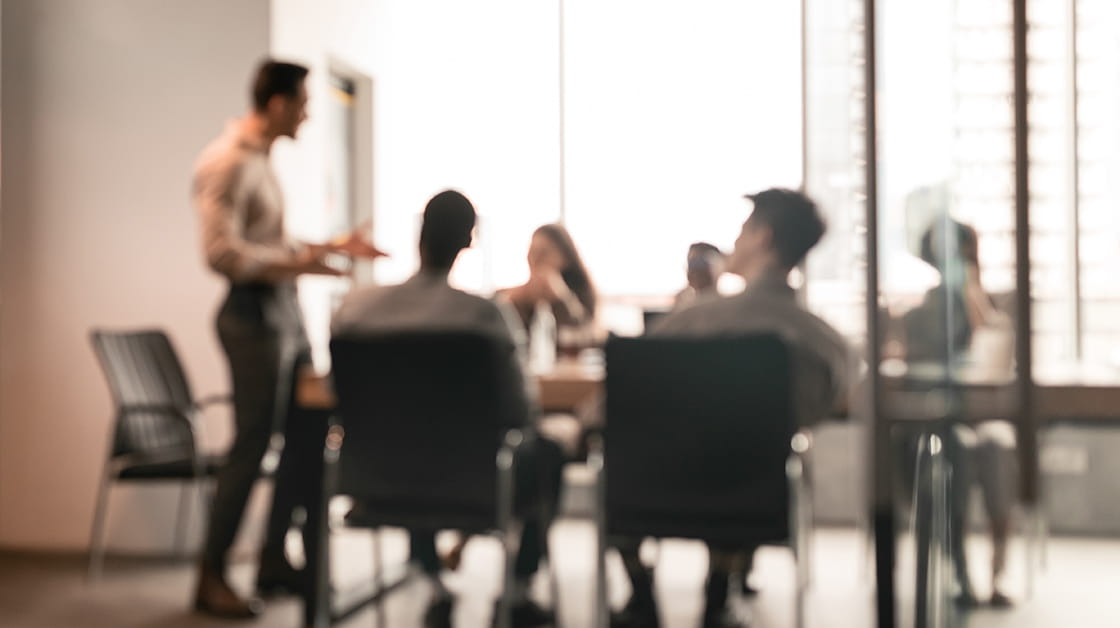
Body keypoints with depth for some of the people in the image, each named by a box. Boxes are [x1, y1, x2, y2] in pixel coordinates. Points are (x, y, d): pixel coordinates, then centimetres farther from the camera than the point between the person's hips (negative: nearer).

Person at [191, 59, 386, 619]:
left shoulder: (260, 160, 16)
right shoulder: (227, 162, -14)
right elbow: (221, 251, -22)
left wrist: (331, 246, 17)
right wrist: (295, 264, -26)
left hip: (284, 310, 10)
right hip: (254, 313, -10)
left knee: (308, 432, 12)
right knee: (251, 445, -4)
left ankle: (274, 560, 25)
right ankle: (211, 578, 11)